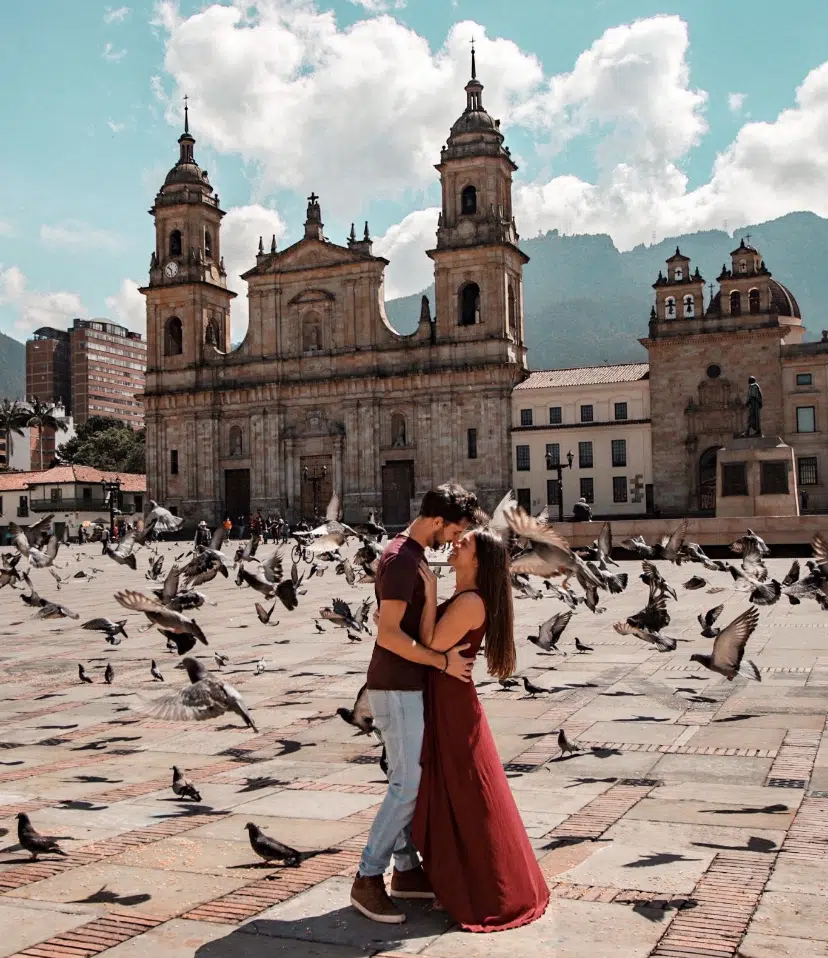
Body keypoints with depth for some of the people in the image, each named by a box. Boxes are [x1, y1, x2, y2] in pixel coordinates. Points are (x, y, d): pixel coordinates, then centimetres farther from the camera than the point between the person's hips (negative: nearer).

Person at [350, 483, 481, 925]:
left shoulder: (412, 554, 13)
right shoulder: (401, 560, -19)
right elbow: (388, 634, -25)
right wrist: (443, 661, -19)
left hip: (408, 686, 10)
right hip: (396, 689, -10)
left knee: (410, 780, 14)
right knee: (409, 784, -7)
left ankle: (406, 869, 23)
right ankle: (367, 879, 1)